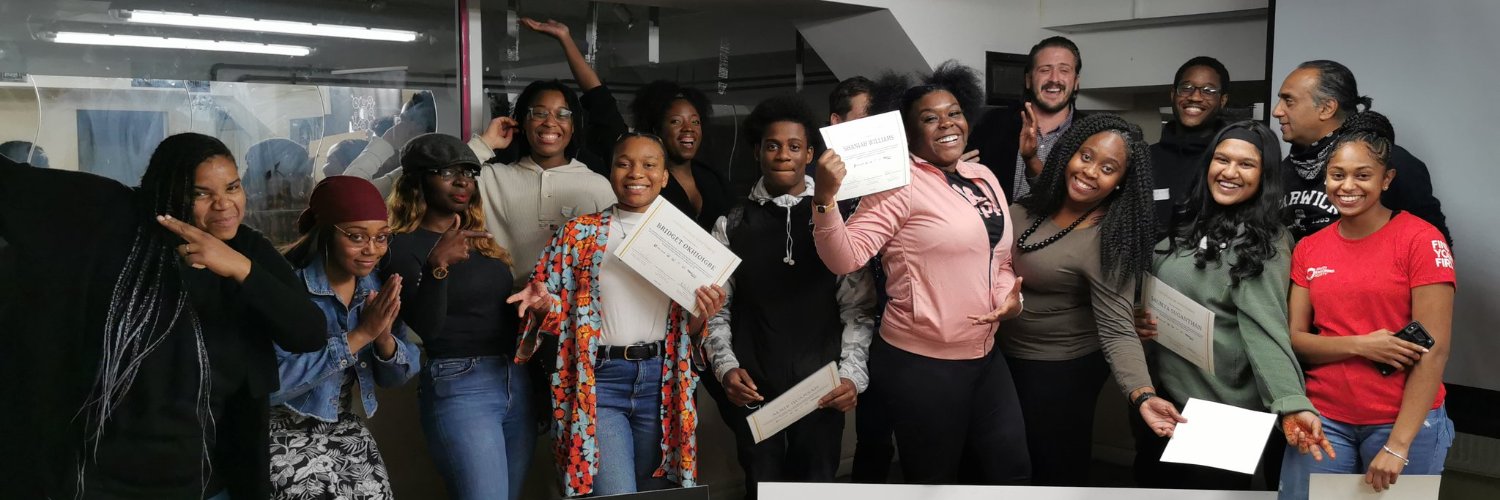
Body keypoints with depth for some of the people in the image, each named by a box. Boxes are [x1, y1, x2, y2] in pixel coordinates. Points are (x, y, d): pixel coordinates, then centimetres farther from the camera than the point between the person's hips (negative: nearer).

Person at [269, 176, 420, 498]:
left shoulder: (379, 287, -2)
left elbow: (398, 375, 2)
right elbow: (272, 380, -30)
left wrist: (384, 339, -20)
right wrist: (359, 335, -29)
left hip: (345, 430, 5)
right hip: (283, 434, -5)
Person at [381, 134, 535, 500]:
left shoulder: (481, 239, 15)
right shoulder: (403, 246, -5)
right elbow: (425, 327, -16)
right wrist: (438, 266, -28)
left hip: (517, 381, 7)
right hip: (458, 386, -7)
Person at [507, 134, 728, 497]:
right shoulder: (580, 232, 2)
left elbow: (689, 328, 12)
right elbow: (555, 311, 5)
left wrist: (701, 316, -9)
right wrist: (543, 304, -17)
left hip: (662, 381, 3)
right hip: (599, 379, -2)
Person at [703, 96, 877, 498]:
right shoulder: (732, 225, 5)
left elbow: (859, 307, -2)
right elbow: (715, 306, 5)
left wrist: (853, 375, -11)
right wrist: (726, 367, -7)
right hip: (754, 393, 1)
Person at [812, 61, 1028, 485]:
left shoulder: (984, 178, 8)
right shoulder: (900, 185, -14)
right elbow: (844, 259, -21)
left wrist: (1010, 294, 0)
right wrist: (825, 197, -36)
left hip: (984, 355, 7)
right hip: (922, 363, -7)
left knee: (1010, 470, 16)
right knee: (934, 479, 8)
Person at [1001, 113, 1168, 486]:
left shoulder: (1109, 242, -28)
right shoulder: (1038, 202, -7)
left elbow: (1117, 329, -33)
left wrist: (1143, 394, -47)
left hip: (1061, 368, -7)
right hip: (1005, 353, 7)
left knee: (1055, 467, 12)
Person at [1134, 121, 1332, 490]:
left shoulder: (1263, 243, -13)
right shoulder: (1188, 225, 8)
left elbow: (1264, 328, -24)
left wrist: (1291, 404, -37)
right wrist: (1140, 319, -2)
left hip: (1223, 415, -7)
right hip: (1164, 399, 7)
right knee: (1153, 484, 18)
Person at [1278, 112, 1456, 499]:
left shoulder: (1421, 239, -8)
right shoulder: (1308, 249, 6)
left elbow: (1434, 350, -12)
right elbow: (1294, 339, 3)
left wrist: (1398, 446, -16)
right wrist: (1360, 345, -16)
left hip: (1405, 422, -3)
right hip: (1323, 418, 3)